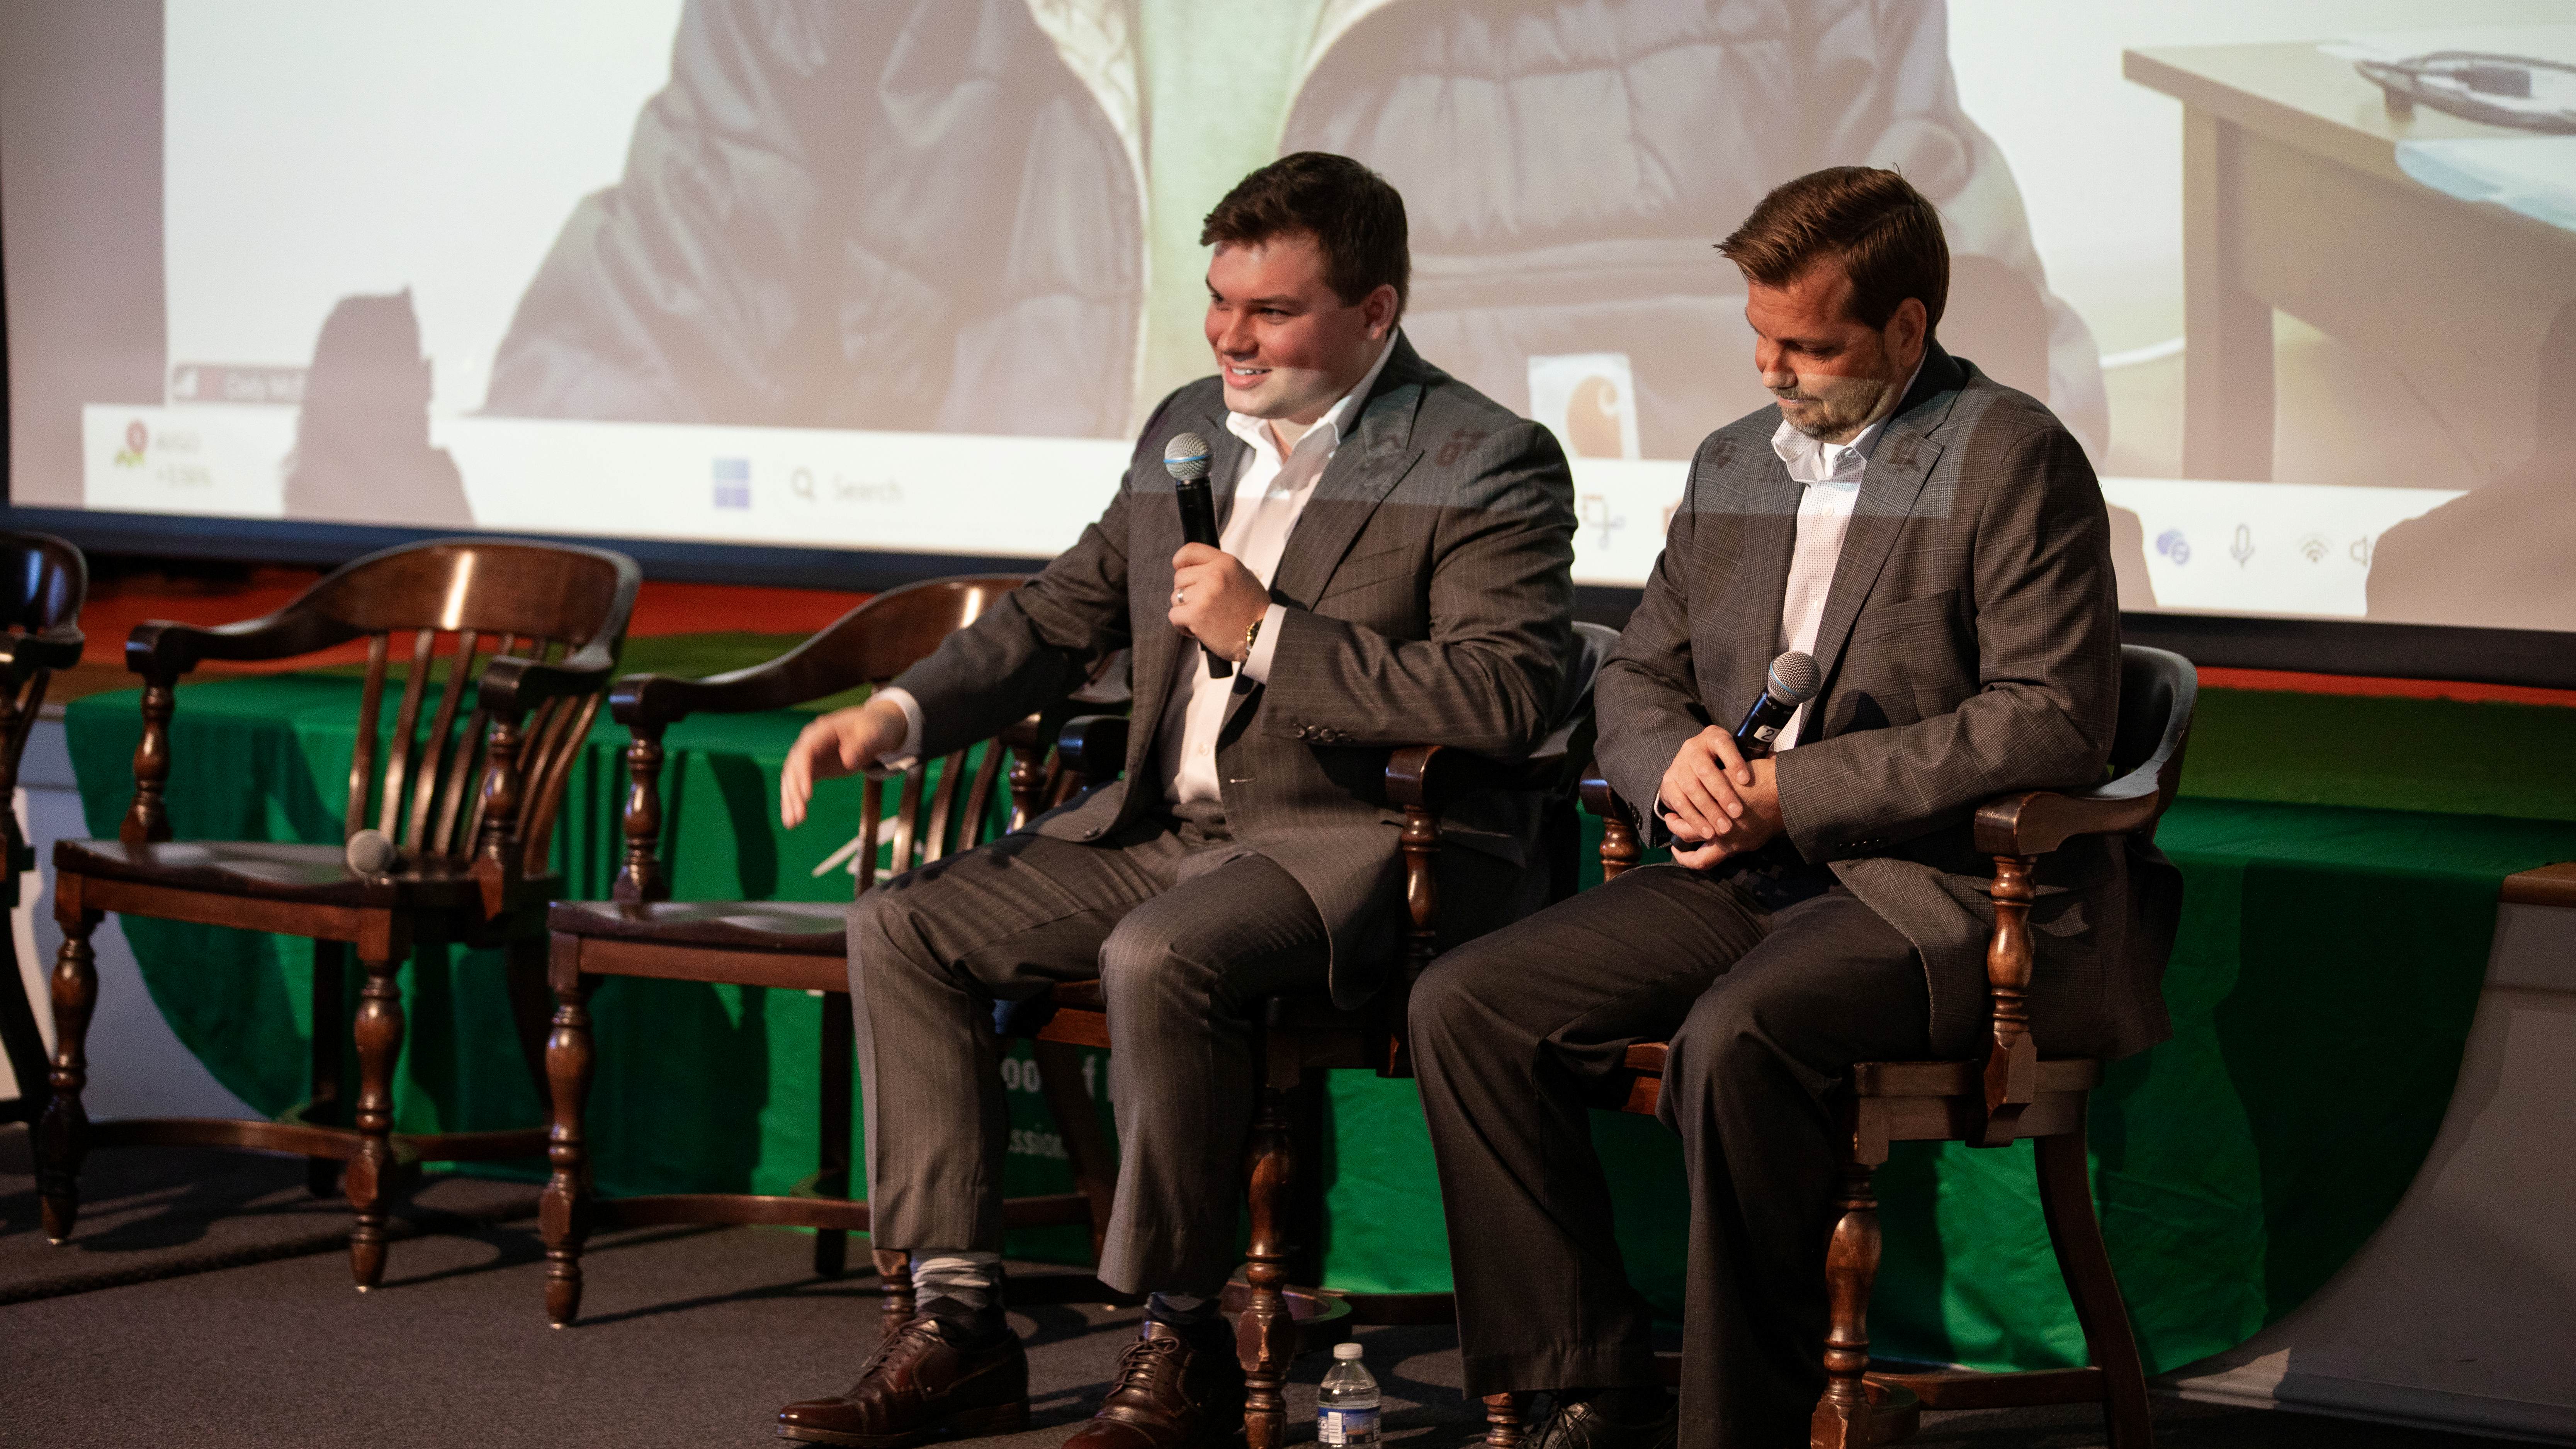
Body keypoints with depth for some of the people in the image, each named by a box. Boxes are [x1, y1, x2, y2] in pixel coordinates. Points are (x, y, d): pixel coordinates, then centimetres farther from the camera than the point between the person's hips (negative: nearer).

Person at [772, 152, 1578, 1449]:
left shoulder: (1489, 465, -10)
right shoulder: (1186, 431, 14)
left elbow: (1509, 697, -23)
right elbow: (1062, 615, 21)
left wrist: (1269, 635, -22)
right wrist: (895, 717, 4)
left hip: (1355, 845, -8)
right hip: (1163, 828, 8)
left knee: (1157, 958, -35)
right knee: (900, 925, -5)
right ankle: (957, 1327, -5)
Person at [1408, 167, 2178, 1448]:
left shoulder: (2012, 460, -7)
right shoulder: (1735, 464, 17)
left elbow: (2053, 725, -16)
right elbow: (1635, 677, 22)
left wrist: (1797, 793, -17)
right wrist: (1674, 759, -5)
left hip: (1946, 891, -8)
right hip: (1744, 878, 8)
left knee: (1734, 1039, -36)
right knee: (1463, 1006, -9)